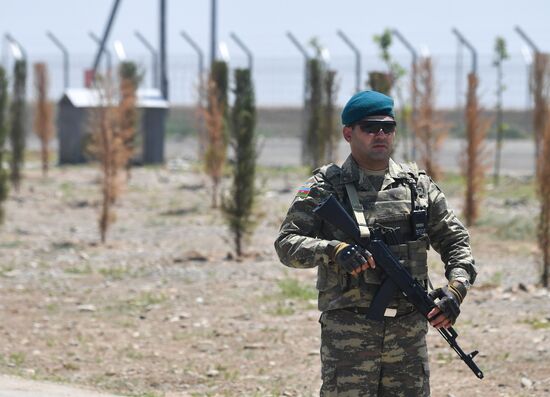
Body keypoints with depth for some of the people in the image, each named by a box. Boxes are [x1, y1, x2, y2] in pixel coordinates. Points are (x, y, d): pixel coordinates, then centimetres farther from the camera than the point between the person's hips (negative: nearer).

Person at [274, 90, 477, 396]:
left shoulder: (417, 185, 11)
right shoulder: (326, 187, 0)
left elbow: (455, 241, 16)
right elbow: (287, 244, -6)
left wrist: (455, 290, -2)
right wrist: (334, 250, -24)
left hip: (409, 328, 4)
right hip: (348, 330, -4)